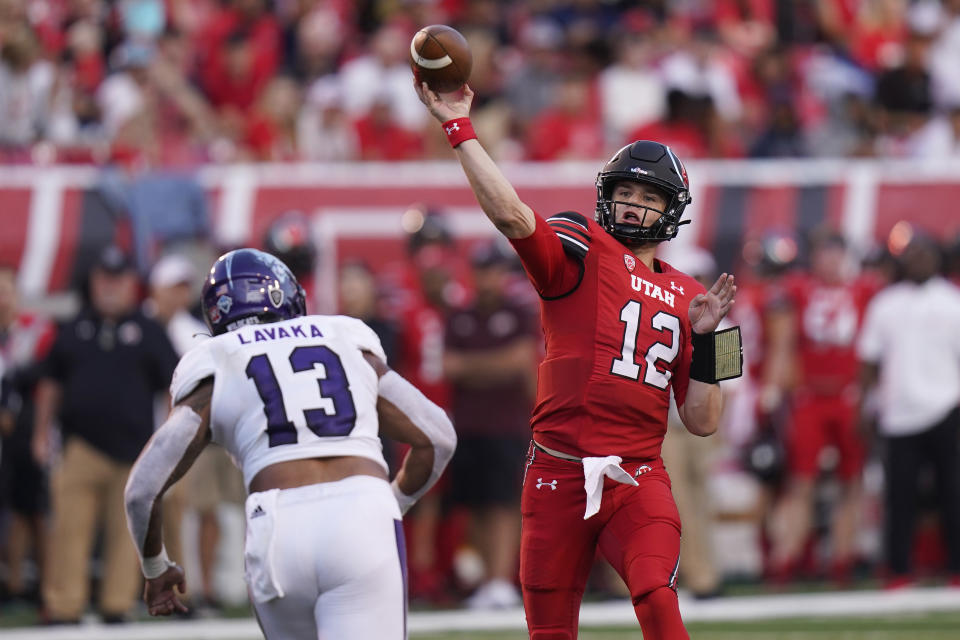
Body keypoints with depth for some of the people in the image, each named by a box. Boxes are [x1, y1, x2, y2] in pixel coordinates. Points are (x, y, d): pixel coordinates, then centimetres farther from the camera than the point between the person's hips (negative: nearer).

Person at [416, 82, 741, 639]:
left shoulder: (686, 298, 15)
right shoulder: (580, 251, 4)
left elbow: (702, 422, 13)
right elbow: (509, 213, -15)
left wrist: (705, 339, 1)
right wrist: (459, 128, -18)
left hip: (639, 482, 1)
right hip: (559, 474, -1)